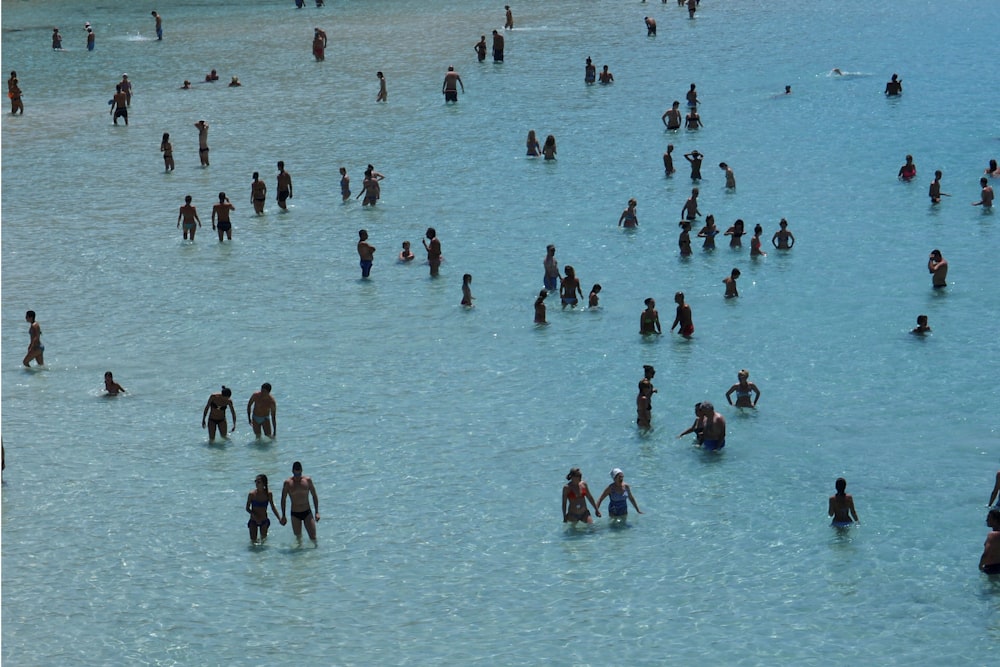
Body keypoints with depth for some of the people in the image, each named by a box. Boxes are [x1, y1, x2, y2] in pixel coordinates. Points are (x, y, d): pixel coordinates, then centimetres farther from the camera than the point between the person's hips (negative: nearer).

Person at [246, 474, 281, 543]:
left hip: (264, 521, 1)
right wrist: (255, 517, -23)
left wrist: (279, 518, -10)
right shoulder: (252, 494, -17)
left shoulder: (268, 494, -13)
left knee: (263, 539, 14)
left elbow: (273, 508, -2)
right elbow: (247, 508, -9)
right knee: (253, 541, 1)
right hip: (253, 521, -1)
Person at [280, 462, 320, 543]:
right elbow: (283, 499, 2)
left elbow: (314, 496, 4)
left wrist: (317, 512, -1)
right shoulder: (288, 483, -7)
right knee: (298, 537, 8)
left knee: (313, 537, -5)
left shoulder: (308, 480, -5)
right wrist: (283, 516, 1)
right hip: (295, 514, 0)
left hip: (307, 512, 0)